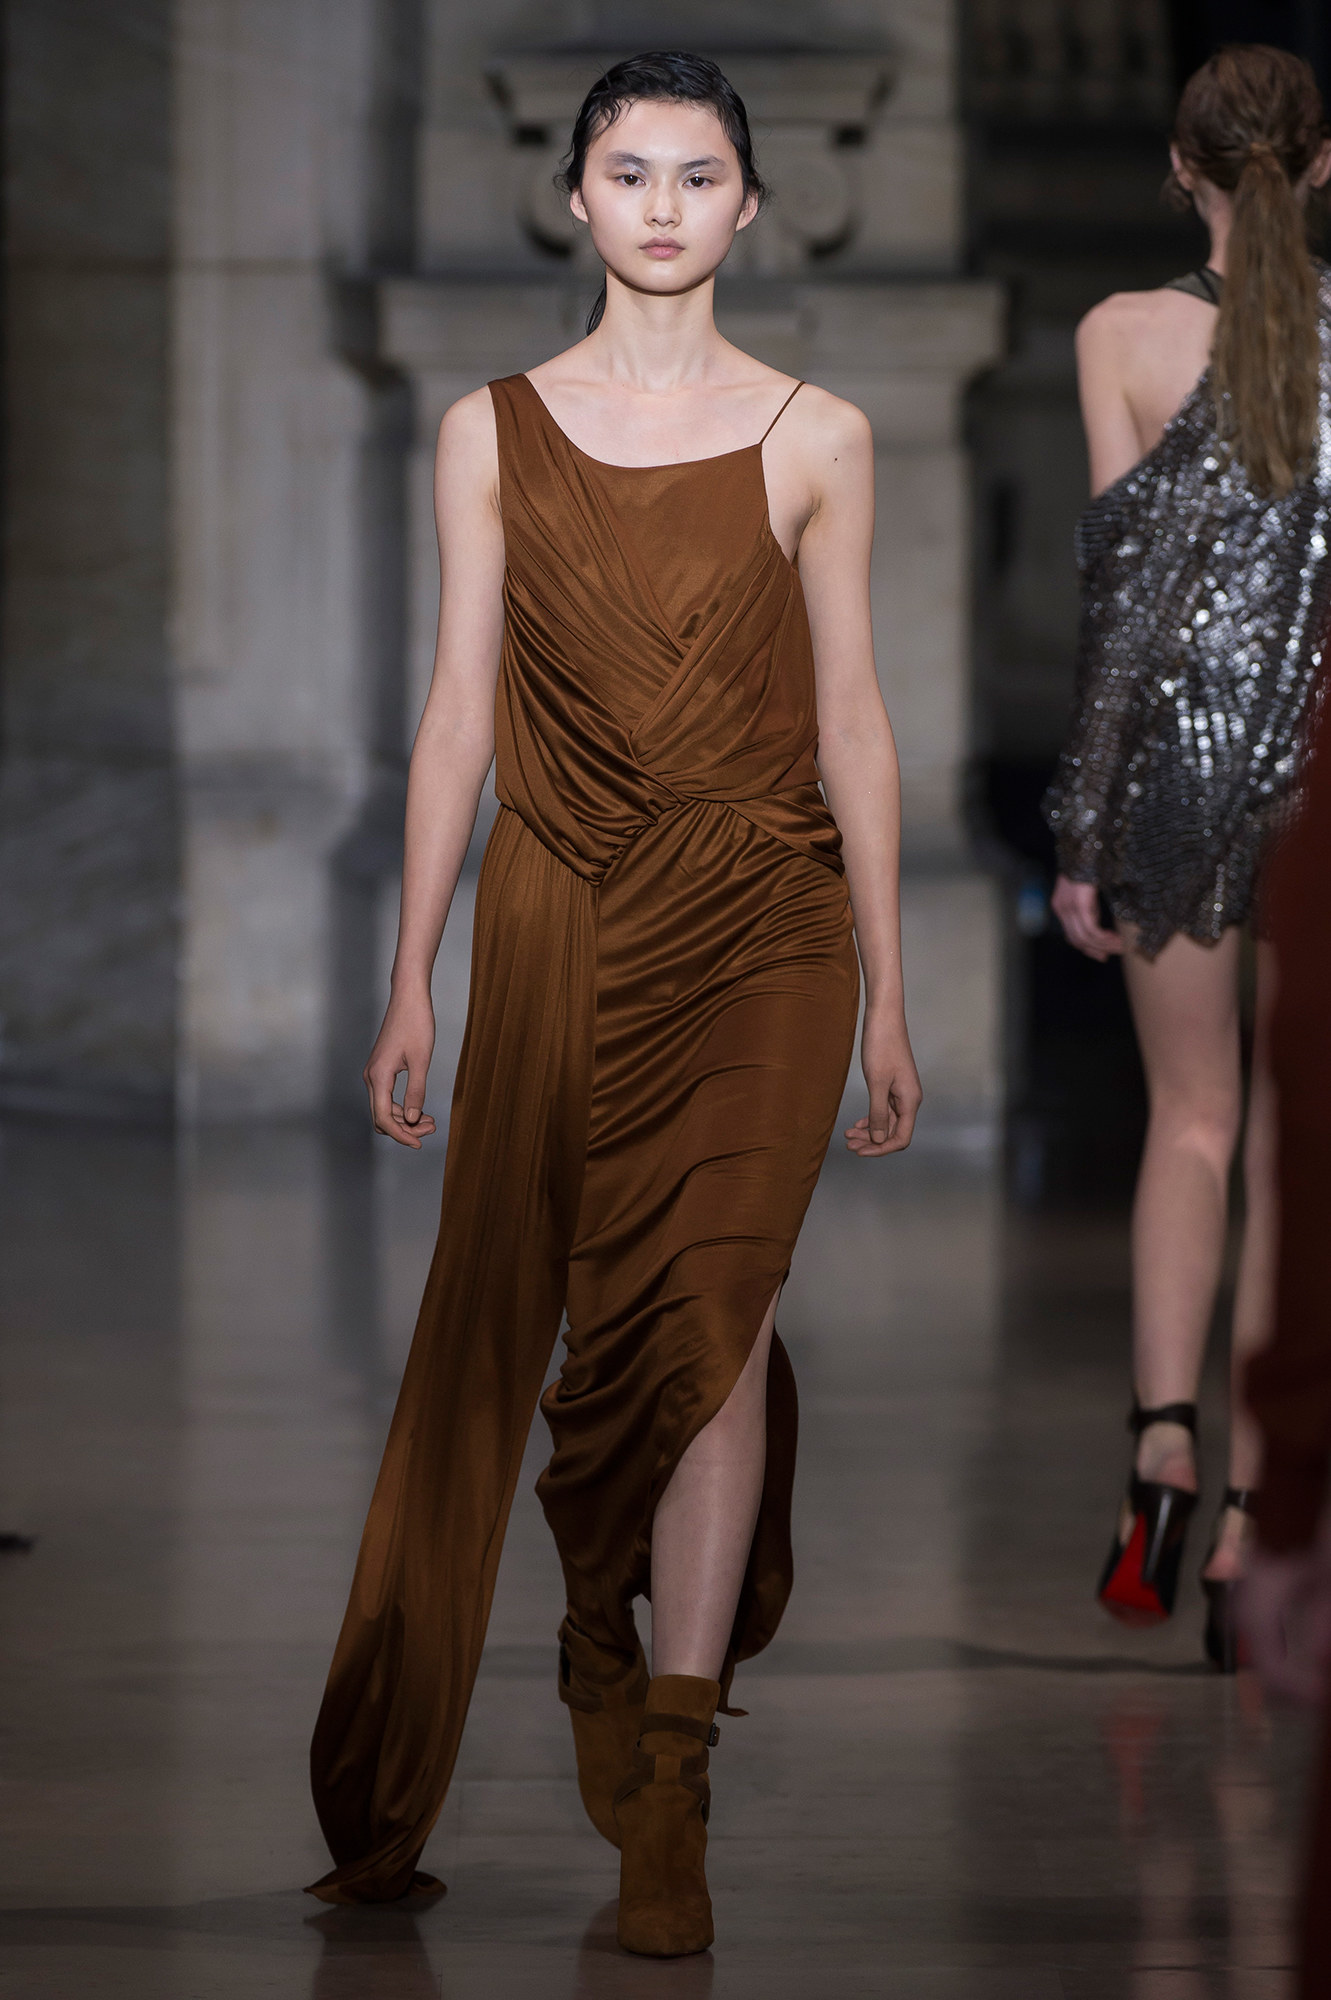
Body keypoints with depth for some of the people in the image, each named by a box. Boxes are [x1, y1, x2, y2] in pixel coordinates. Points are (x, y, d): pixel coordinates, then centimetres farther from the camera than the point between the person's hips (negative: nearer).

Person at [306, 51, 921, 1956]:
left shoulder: (816, 438, 4)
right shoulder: (493, 434, 6)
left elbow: (851, 716, 6)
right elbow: (460, 711, 7)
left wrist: (885, 996, 6)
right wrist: (411, 979, 4)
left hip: (760, 932, -1)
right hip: (556, 922, 2)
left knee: (709, 1312, -11)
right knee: (506, 1321, 4)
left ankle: (667, 1797, -9)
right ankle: (610, 1642, 30)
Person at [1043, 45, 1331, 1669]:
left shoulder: (1129, 337, -4)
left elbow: (1120, 586, -6)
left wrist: (1084, 832, -1)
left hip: (1178, 746, 0)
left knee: (1189, 1124, 15)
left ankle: (1161, 1439, -7)